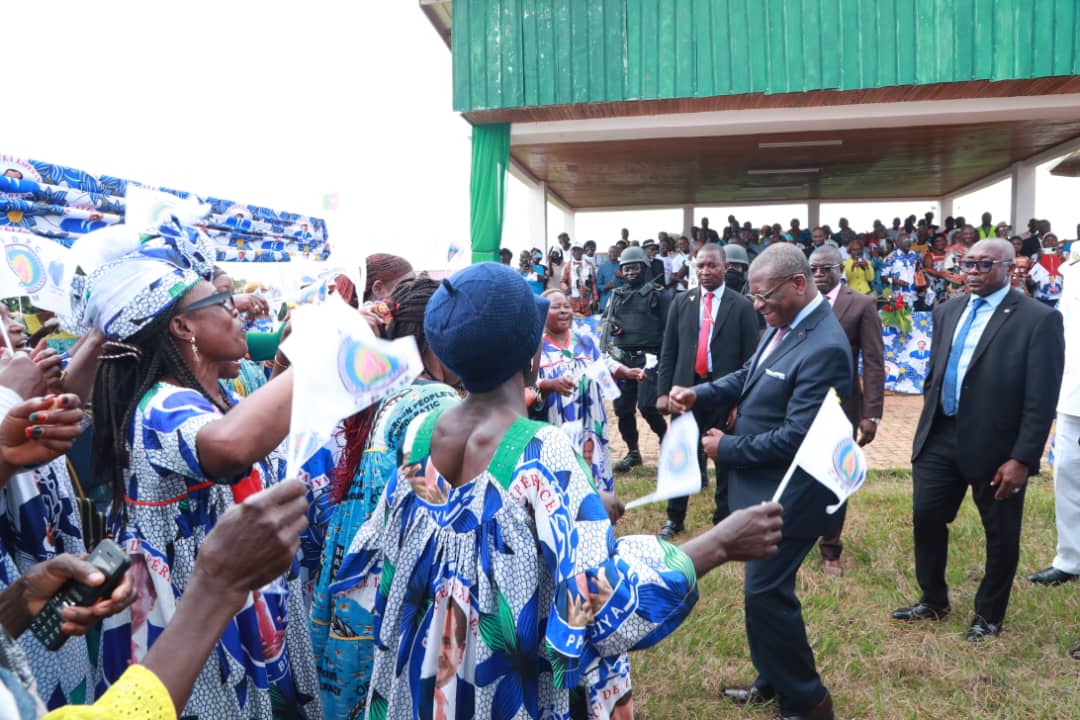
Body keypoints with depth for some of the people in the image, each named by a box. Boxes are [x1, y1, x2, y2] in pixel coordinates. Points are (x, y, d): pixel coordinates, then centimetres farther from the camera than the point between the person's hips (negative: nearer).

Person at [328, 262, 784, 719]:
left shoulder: (419, 433, -8)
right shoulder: (542, 453, -27)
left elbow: (378, 553, 3)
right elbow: (600, 595, -31)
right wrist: (719, 544, -25)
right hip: (503, 683, -5)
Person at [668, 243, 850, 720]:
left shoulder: (824, 347, -26)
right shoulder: (783, 324, 4)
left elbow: (796, 437, -28)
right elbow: (749, 377, 14)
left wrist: (728, 448, -17)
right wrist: (698, 394, -3)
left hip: (787, 493, -9)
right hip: (763, 484, 9)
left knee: (764, 592, 0)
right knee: (764, 587, 21)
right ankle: (774, 679, 40)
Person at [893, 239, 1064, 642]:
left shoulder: (1038, 319, -11)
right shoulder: (947, 312, 8)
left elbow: (1041, 401, -14)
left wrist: (1021, 458, -17)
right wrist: (927, 425, 13)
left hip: (996, 446, -5)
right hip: (941, 438, 5)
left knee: (1000, 534, 12)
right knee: (926, 517, 11)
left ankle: (989, 615, 32)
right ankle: (933, 601, 32)